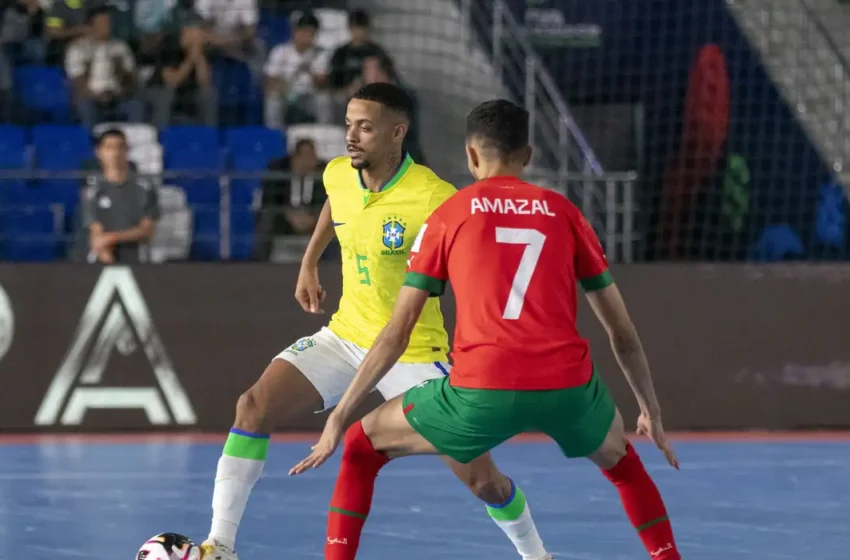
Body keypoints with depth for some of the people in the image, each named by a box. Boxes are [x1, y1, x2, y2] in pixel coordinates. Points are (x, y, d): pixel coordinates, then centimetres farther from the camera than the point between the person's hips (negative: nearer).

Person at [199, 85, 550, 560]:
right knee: (254, 407, -16)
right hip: (344, 338, 5)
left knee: (481, 478, -5)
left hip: (413, 354, -5)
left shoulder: (434, 199, -23)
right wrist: (309, 263, 22)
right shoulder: (337, 175, -5)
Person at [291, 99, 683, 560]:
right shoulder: (563, 212, 16)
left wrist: (339, 417, 16)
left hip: (481, 392, -2)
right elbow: (622, 332, 19)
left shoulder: (448, 216, 11)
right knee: (621, 461, 35)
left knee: (362, 446, 21)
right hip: (568, 386, 2)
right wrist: (651, 409, 32)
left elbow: (396, 335, 10)